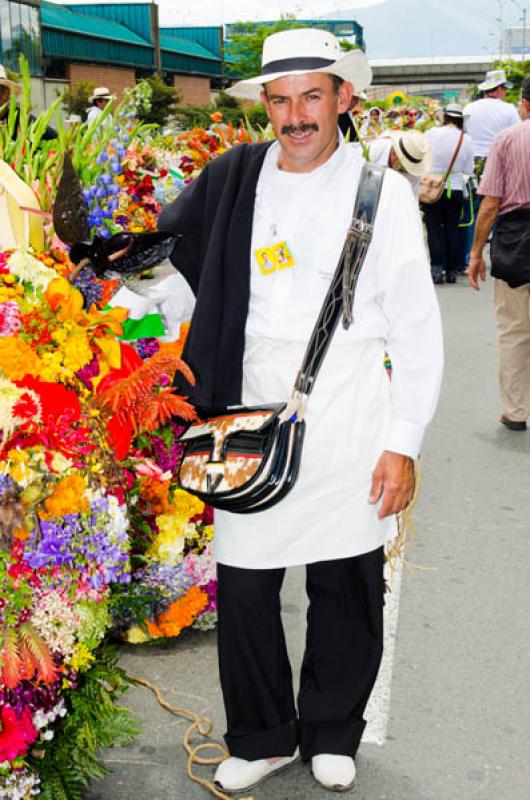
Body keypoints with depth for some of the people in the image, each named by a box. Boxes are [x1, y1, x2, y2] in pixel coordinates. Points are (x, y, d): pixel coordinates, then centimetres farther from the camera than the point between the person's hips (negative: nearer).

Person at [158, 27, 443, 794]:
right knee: (243, 587, 6)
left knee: (346, 591, 10)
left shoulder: (382, 190, -1)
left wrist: (403, 443, -6)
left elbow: (417, 329, -2)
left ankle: (331, 733, 34)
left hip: (349, 427, -2)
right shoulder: (232, 179, 5)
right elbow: (160, 243, 23)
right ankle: (262, 738, 30)